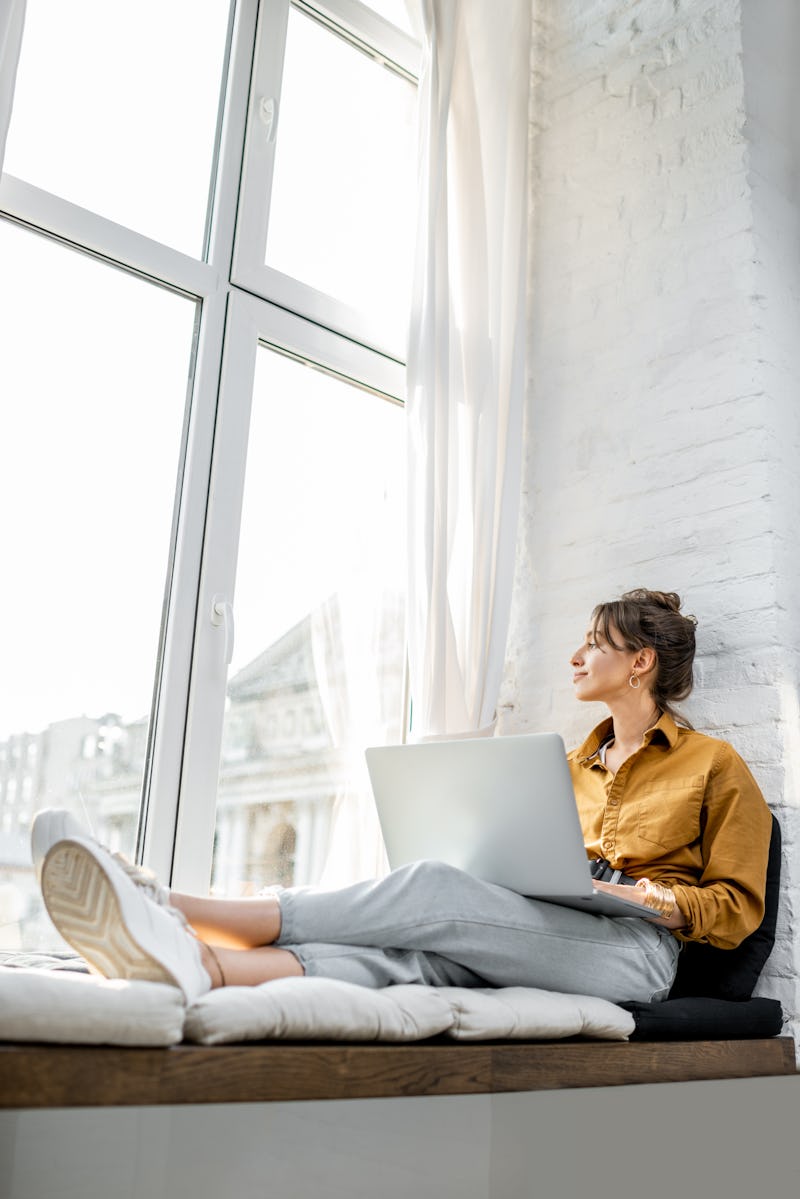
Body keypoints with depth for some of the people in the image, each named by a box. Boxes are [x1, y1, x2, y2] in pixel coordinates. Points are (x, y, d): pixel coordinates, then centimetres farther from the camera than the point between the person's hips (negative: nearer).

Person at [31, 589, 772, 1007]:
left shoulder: (715, 766, 11)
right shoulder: (576, 763, 28)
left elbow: (737, 907, 7)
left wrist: (666, 902, -12)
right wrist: (491, 879, 5)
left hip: (635, 949, -5)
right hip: (538, 940, 5)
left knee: (431, 889, -30)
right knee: (412, 951, -30)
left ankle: (173, 910, -39)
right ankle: (189, 960, -56)